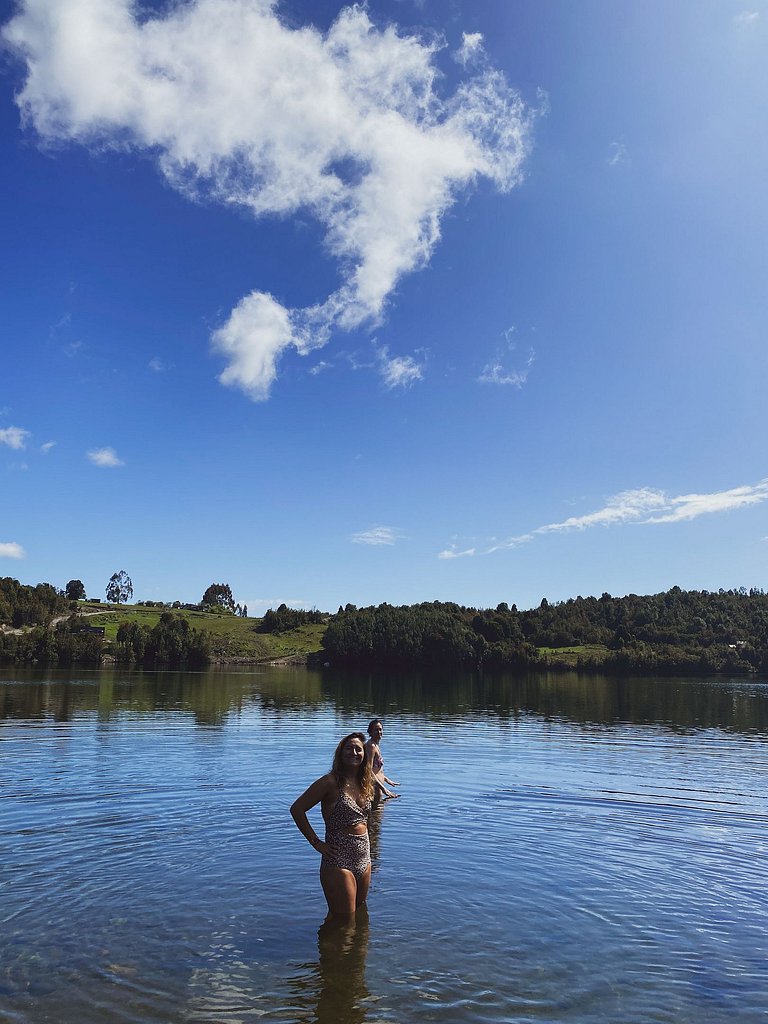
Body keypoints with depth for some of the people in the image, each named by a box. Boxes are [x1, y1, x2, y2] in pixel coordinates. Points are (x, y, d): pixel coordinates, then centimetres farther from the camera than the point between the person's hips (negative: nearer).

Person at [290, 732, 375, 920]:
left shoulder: (364, 783, 7)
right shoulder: (331, 782, -15)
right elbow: (297, 809, -15)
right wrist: (316, 842, -13)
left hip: (364, 860, 7)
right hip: (338, 862, -7)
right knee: (344, 921, -1)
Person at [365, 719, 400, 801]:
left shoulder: (375, 745, 14)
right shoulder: (371, 746, -16)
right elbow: (369, 771, -23)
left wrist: (386, 779, 32)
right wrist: (383, 788, -27)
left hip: (377, 784, 10)